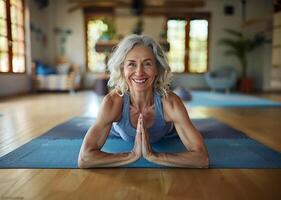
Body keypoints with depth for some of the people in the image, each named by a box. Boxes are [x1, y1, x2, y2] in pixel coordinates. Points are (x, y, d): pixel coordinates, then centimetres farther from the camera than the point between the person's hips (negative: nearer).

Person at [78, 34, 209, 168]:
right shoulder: (113, 101, -42)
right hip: (121, 139, 0)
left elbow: (202, 159, -46)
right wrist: (133, 155, -52)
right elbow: (83, 159, -46)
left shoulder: (170, 102, -43)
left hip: (165, 139, 1)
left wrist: (153, 156, -54)